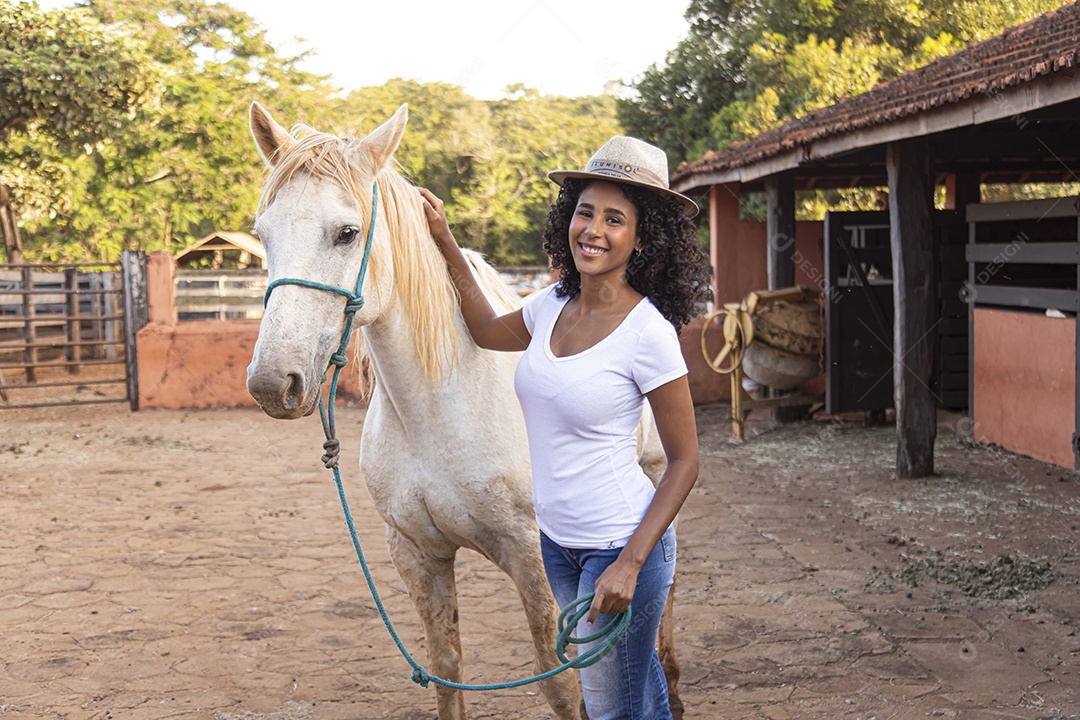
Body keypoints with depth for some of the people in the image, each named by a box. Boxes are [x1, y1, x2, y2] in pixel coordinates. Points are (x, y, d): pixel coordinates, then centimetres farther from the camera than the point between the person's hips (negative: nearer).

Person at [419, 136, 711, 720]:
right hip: (555, 541, 7)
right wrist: (444, 241, 16)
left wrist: (630, 564, -21)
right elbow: (488, 332, 22)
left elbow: (684, 462, -15)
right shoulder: (554, 304, 0)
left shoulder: (648, 332, -20)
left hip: (619, 545, -7)